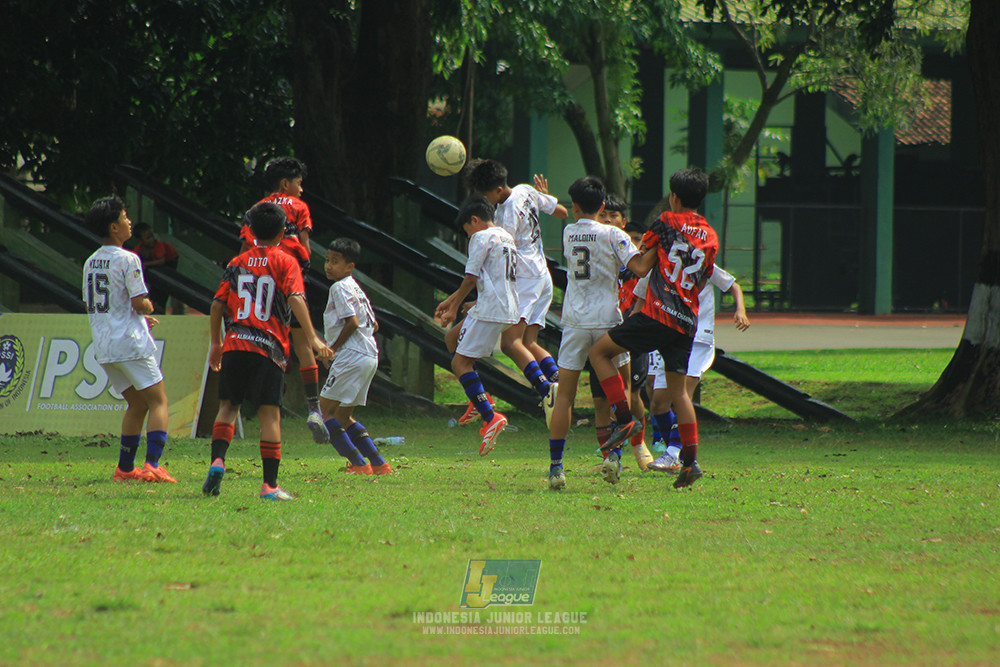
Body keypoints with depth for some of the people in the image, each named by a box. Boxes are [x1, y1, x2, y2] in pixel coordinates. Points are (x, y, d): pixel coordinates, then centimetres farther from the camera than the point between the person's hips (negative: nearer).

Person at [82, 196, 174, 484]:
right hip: (130, 342, -7)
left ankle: (125, 468, 16)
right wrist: (148, 307, 9)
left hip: (103, 348, 7)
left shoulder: (90, 263, 13)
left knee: (137, 404, 19)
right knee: (159, 402, -4)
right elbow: (139, 303, -16)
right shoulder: (127, 259, -11)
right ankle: (152, 464, -19)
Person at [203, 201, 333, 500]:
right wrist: (313, 338, -15)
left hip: (234, 345, 3)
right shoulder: (286, 262, 3)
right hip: (269, 349, -3)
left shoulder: (237, 263, 12)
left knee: (228, 406, 12)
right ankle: (270, 484, -5)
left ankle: (217, 461, -10)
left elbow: (217, 304, 11)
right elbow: (295, 299, -11)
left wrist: (215, 344, 21)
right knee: (270, 414, -1)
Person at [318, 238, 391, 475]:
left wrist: (333, 347, -9)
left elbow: (352, 322, -20)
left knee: (326, 409, -7)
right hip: (370, 356, 10)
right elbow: (373, 325, 23)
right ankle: (378, 464, 13)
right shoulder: (356, 288, 21)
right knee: (343, 415, 17)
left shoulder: (339, 288, -8)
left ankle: (358, 464, -14)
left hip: (351, 357, -10)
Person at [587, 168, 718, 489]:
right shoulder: (710, 236, 13)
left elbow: (640, 265, -1)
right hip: (687, 322, 6)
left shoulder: (667, 222, -2)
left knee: (599, 352, 5)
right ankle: (690, 460, 6)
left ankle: (624, 418, -8)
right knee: (678, 390, 14)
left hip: (657, 315, -6)